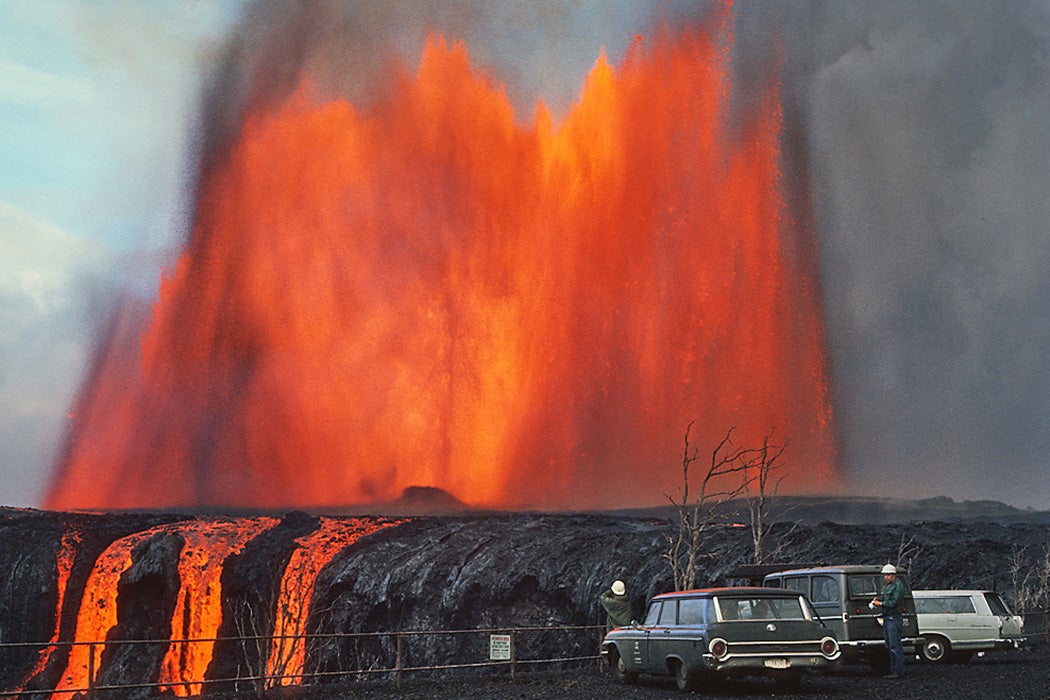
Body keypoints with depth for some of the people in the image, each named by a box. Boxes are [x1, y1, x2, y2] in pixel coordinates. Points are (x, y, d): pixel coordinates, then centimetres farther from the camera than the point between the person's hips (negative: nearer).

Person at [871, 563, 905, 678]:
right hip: (886, 619, 10)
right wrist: (877, 600, 5)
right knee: (889, 646, 11)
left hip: (894, 618, -10)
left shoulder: (898, 586, -10)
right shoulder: (886, 586, 18)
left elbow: (894, 603, -18)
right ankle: (893, 670, 16)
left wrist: (880, 603, -12)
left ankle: (898, 671, -7)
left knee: (895, 646, -9)